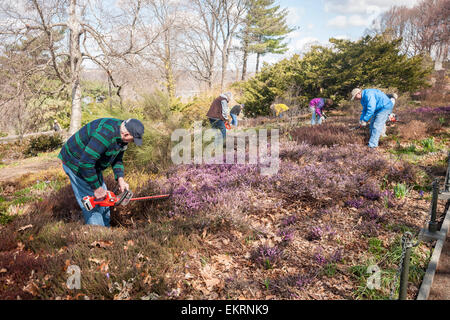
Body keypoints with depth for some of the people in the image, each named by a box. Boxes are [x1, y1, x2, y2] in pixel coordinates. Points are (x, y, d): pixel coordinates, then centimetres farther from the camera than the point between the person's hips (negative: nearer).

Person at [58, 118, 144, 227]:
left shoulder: (122, 136, -6)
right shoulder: (105, 135, -37)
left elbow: (117, 158, 6)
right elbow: (86, 162, -37)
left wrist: (120, 179, -8)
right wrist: (96, 188, -28)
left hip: (92, 163, 10)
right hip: (75, 163, -9)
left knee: (103, 197, 15)